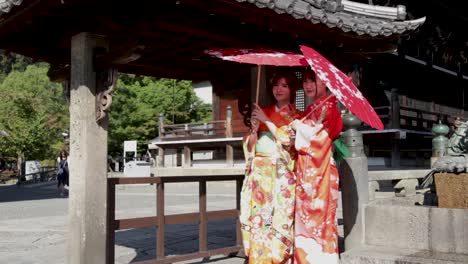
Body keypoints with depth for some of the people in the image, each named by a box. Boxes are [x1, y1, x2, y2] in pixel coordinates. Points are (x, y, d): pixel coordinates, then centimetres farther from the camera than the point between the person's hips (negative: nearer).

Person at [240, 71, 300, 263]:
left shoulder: (295, 116, 5)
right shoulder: (264, 112, 15)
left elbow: (288, 139, -12)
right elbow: (250, 145, 13)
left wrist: (266, 121, -13)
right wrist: (254, 129, -7)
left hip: (280, 173, -3)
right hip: (259, 172, 4)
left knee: (279, 217, -8)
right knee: (257, 217, 0)